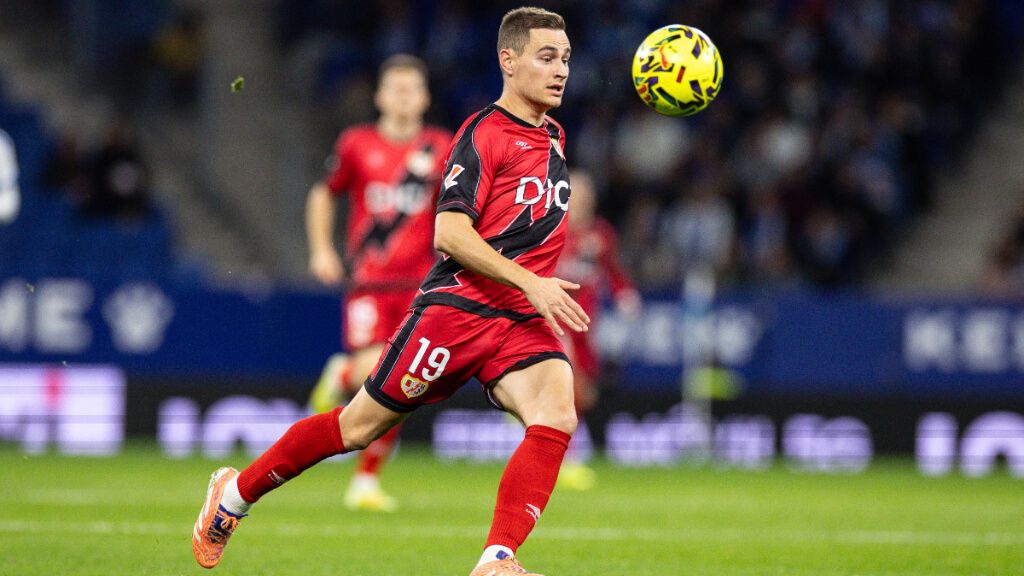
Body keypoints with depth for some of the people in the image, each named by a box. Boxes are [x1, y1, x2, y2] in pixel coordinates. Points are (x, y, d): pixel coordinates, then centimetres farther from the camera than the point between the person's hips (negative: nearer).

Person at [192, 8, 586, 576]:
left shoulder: (553, 136, 13)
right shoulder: (483, 133, -11)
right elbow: (449, 232, -20)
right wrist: (530, 283, -26)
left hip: (521, 324, 6)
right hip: (455, 309, -6)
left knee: (556, 419, -22)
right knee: (358, 427, 4)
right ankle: (235, 492, 25)